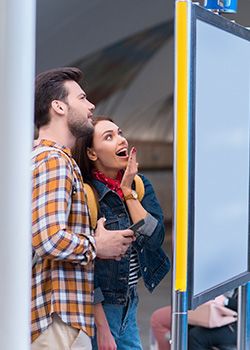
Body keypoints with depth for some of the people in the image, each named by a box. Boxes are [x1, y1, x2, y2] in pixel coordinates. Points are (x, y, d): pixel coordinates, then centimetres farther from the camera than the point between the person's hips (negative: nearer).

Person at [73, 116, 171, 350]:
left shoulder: (140, 185, 7)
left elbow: (155, 238, -6)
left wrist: (128, 190, -8)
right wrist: (101, 326, -16)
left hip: (129, 305, 6)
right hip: (96, 308, -6)